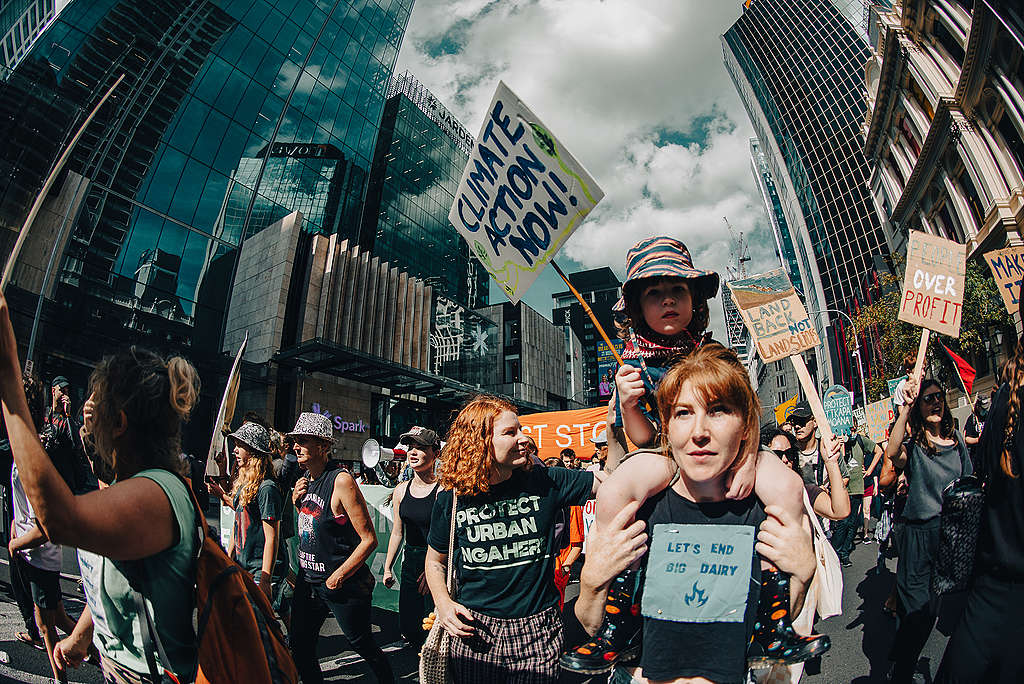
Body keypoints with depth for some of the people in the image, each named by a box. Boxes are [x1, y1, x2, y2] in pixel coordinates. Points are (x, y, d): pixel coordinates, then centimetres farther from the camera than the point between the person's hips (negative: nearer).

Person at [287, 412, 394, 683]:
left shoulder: (341, 480, -21)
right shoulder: (307, 478, 3)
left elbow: (369, 540, -21)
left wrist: (337, 578, -16)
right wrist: (297, 502, -1)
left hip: (343, 585, -7)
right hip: (308, 580, 8)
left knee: (363, 645, 9)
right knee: (299, 648, 15)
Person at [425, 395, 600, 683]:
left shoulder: (543, 482, -7)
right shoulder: (451, 500, -6)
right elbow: (435, 561, 10)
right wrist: (443, 603, -7)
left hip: (537, 630, 0)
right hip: (476, 630, 0)